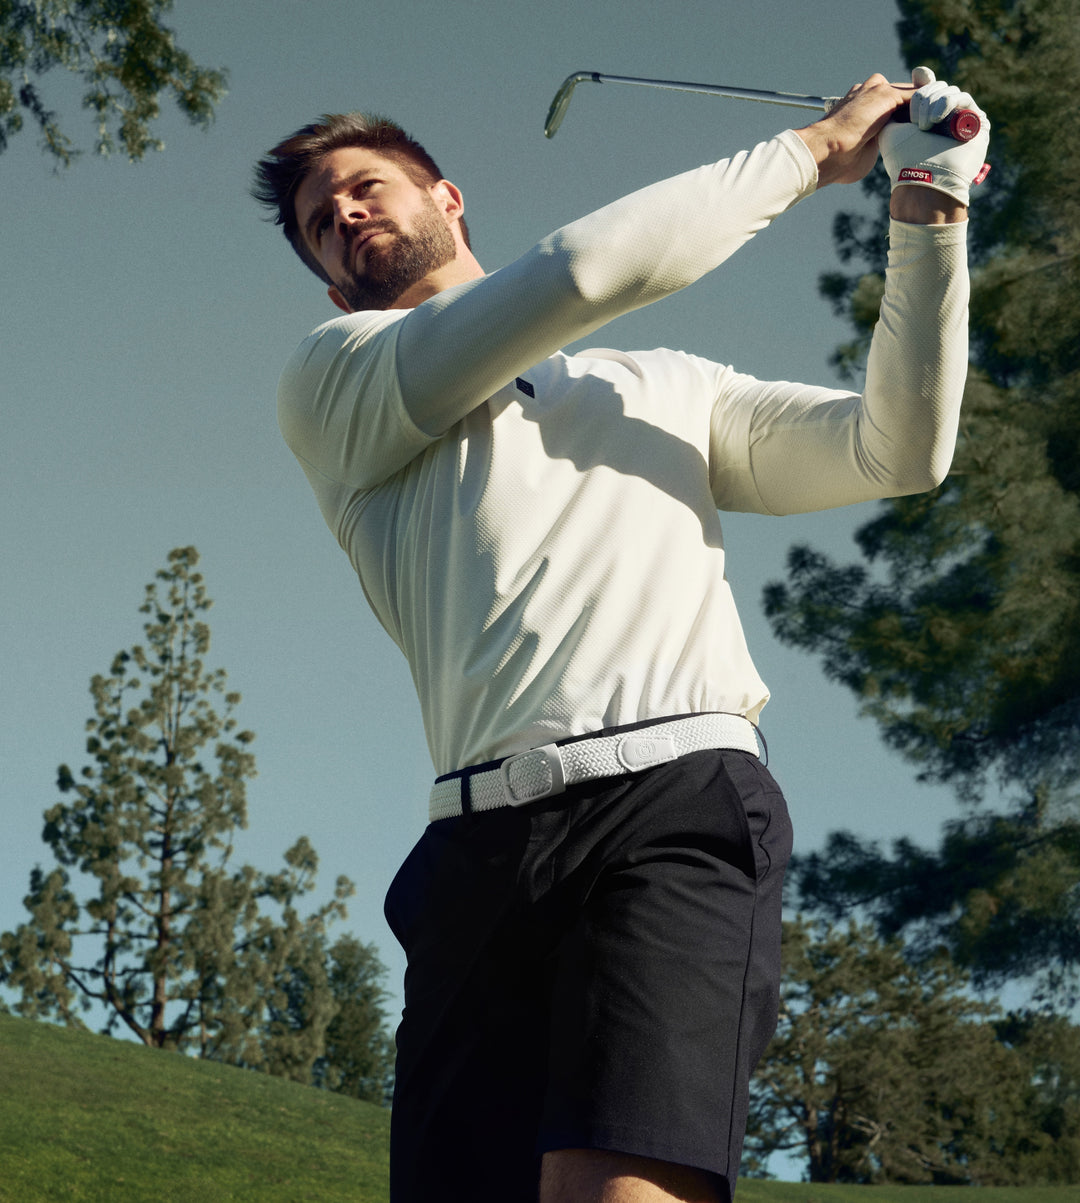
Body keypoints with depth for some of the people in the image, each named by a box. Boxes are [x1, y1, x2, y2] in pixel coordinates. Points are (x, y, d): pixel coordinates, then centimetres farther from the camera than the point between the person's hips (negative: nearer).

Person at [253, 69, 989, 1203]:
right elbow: (579, 271, 7)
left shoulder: (670, 387, 31)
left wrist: (930, 215, 14)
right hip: (487, 843, 1)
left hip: (679, 799, -1)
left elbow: (900, 450, 23)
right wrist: (813, 149, 17)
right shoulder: (326, 382, 19)